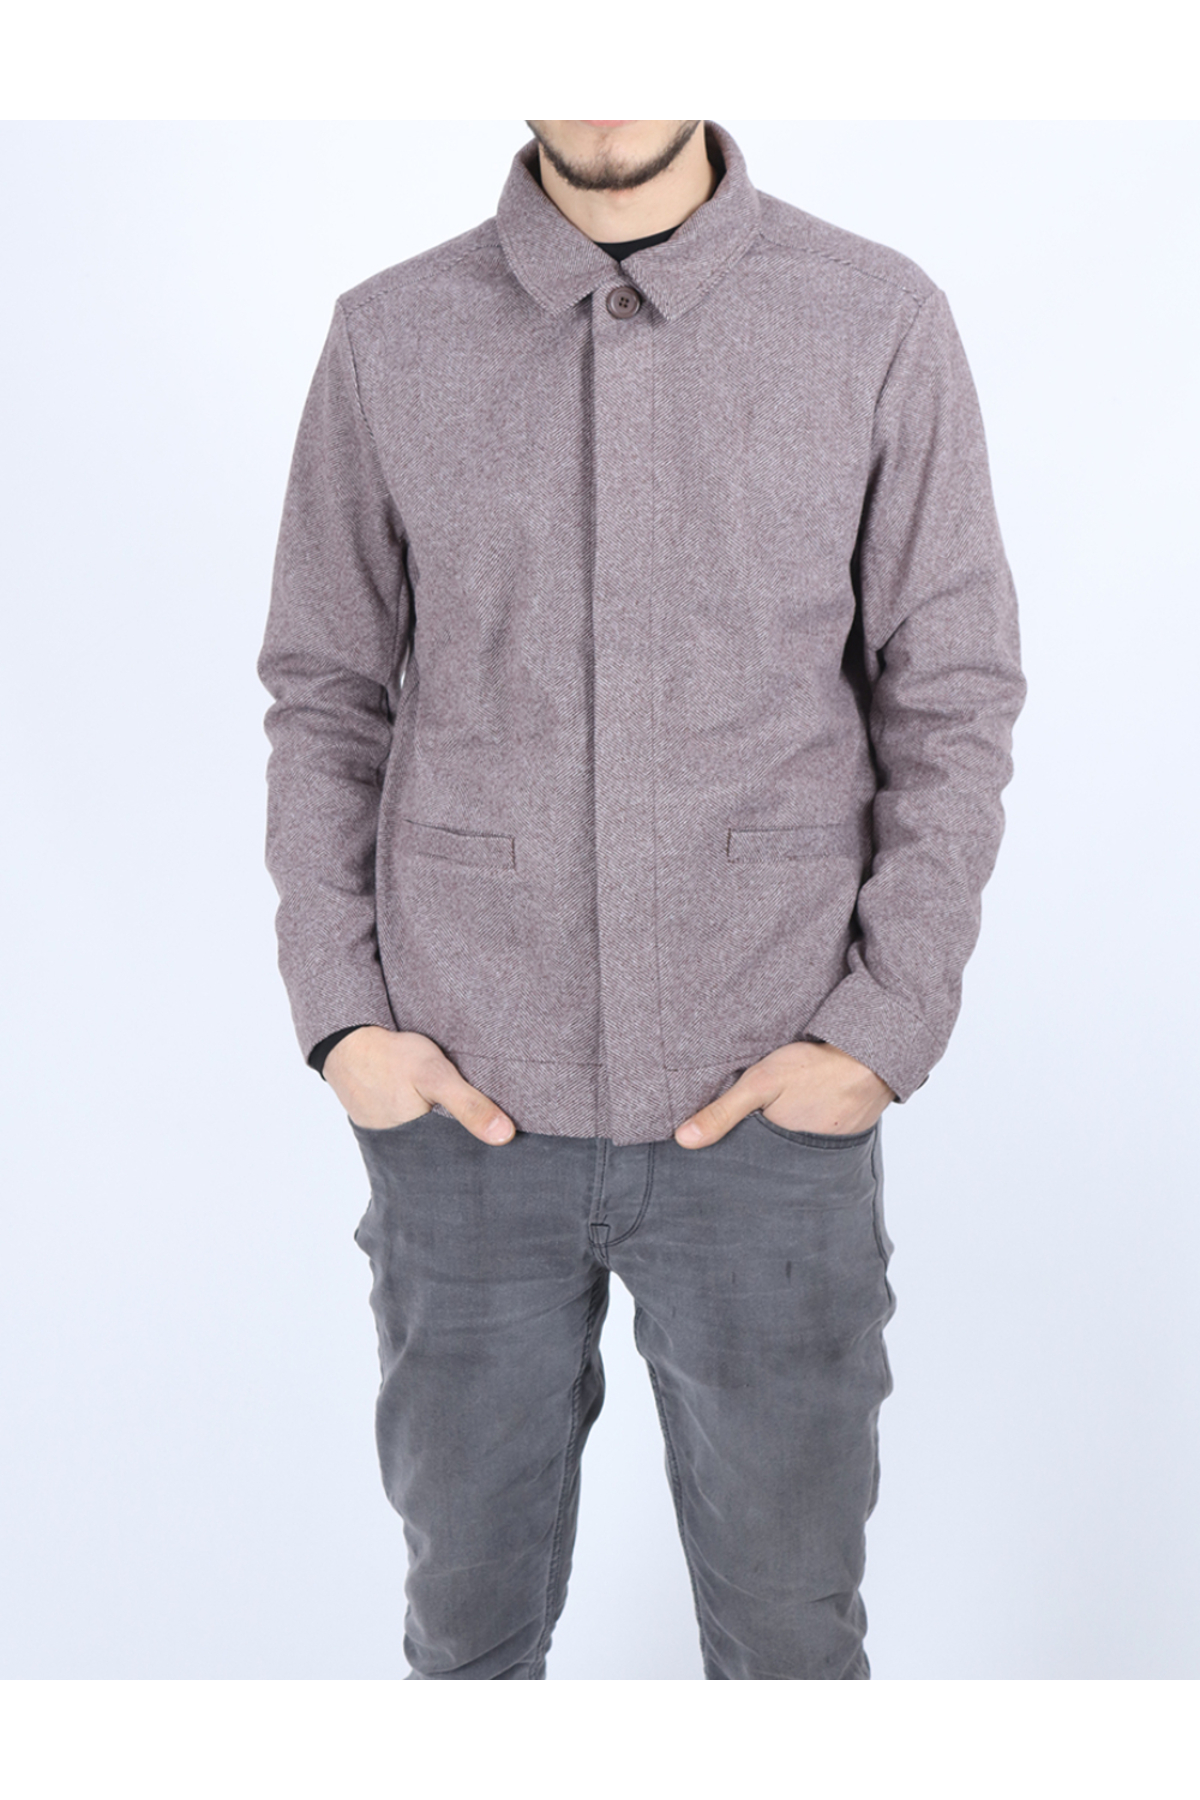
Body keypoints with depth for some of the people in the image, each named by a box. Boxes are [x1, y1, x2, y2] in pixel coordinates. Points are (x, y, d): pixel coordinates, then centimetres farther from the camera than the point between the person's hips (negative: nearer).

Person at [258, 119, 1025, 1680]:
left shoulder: (882, 326, -3)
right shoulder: (389, 340, 1)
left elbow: (953, 705, 0)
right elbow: (327, 700, 6)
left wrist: (884, 1029, -10)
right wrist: (342, 1018, -3)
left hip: (767, 1119, -1)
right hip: (463, 1109, 1)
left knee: (791, 1611, 15)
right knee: (471, 1590, 18)